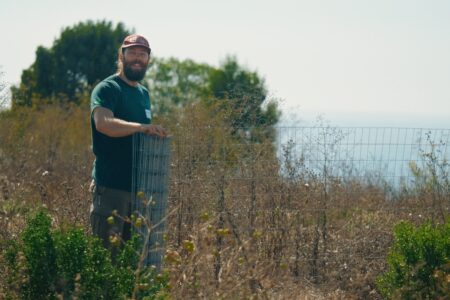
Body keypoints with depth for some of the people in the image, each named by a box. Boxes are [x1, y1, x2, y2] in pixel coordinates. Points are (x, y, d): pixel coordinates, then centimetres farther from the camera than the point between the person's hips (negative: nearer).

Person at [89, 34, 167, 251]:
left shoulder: (144, 93, 18)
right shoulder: (107, 89, -7)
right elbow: (103, 123, -27)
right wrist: (141, 127, -36)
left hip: (139, 185, 8)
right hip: (111, 186, -8)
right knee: (108, 250, -6)